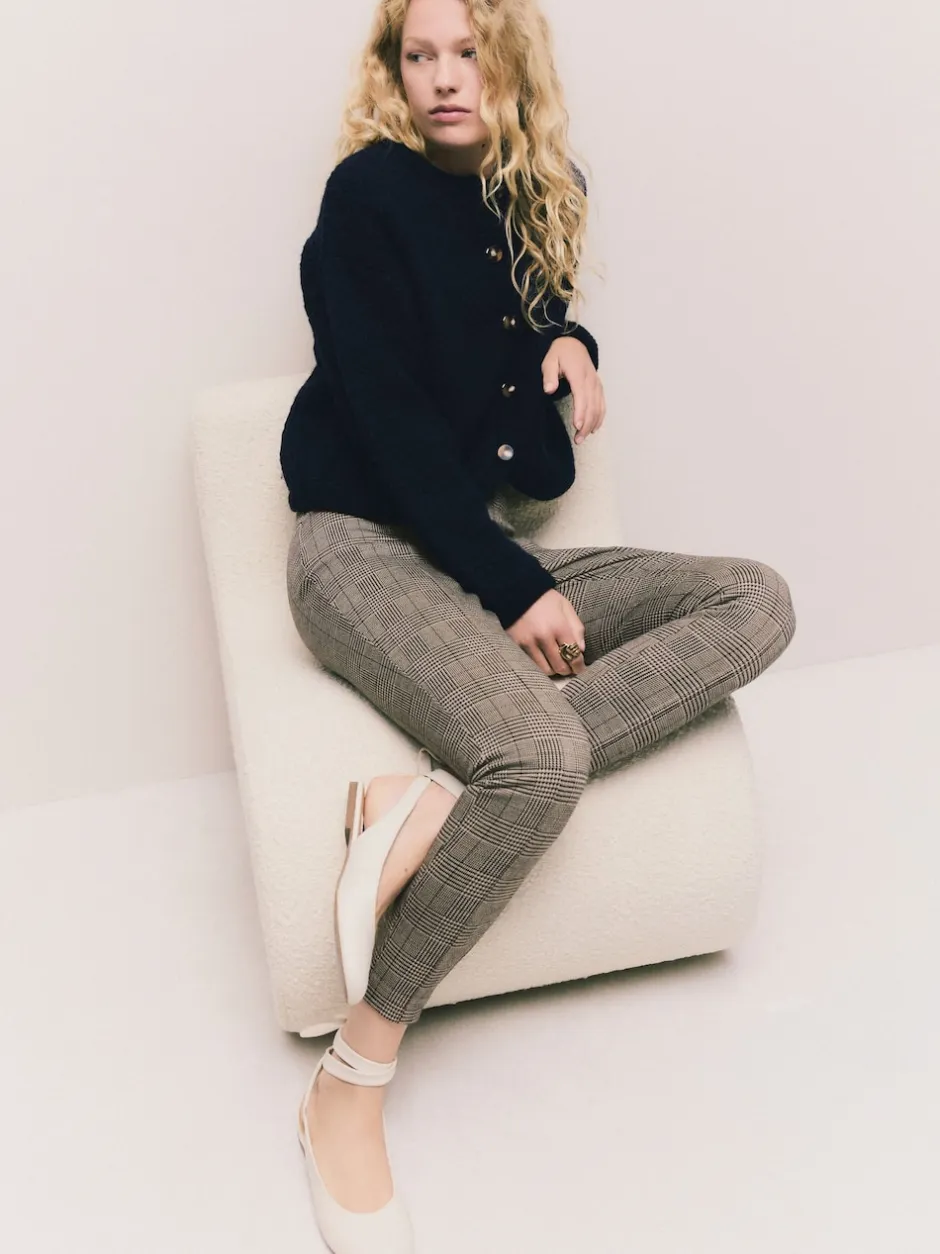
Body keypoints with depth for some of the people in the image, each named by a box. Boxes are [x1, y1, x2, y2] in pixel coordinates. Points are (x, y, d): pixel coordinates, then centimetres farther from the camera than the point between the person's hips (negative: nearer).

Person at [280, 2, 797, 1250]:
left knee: (757, 600, -14)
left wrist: (569, 339, 5)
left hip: (482, 547, 7)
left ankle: (436, 801, -26)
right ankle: (347, 1089, -18)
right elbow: (391, 418, -13)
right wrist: (513, 586, -16)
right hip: (362, 544, -7)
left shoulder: (539, 193, 13)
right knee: (542, 755, -33)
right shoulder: (371, 191, -7)